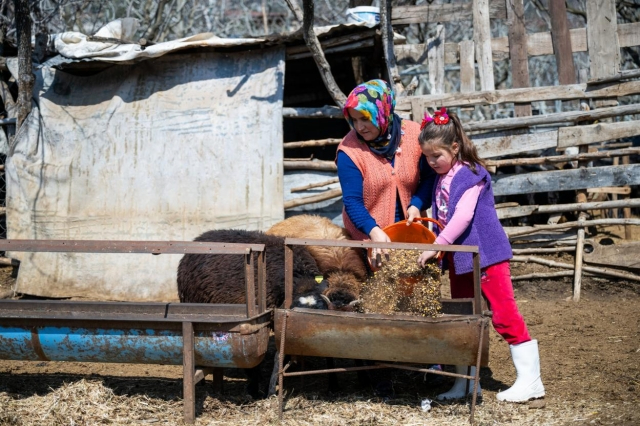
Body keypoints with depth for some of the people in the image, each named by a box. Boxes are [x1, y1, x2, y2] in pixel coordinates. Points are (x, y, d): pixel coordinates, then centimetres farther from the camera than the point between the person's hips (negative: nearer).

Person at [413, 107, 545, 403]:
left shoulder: (469, 174, -14)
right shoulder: (441, 178, 11)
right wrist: (435, 250, 4)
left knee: (503, 313, -8)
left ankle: (530, 380, -3)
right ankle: (466, 381, 22)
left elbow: (462, 216, -22)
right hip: (459, 259, 9)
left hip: (485, 254, -9)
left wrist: (436, 246, -22)